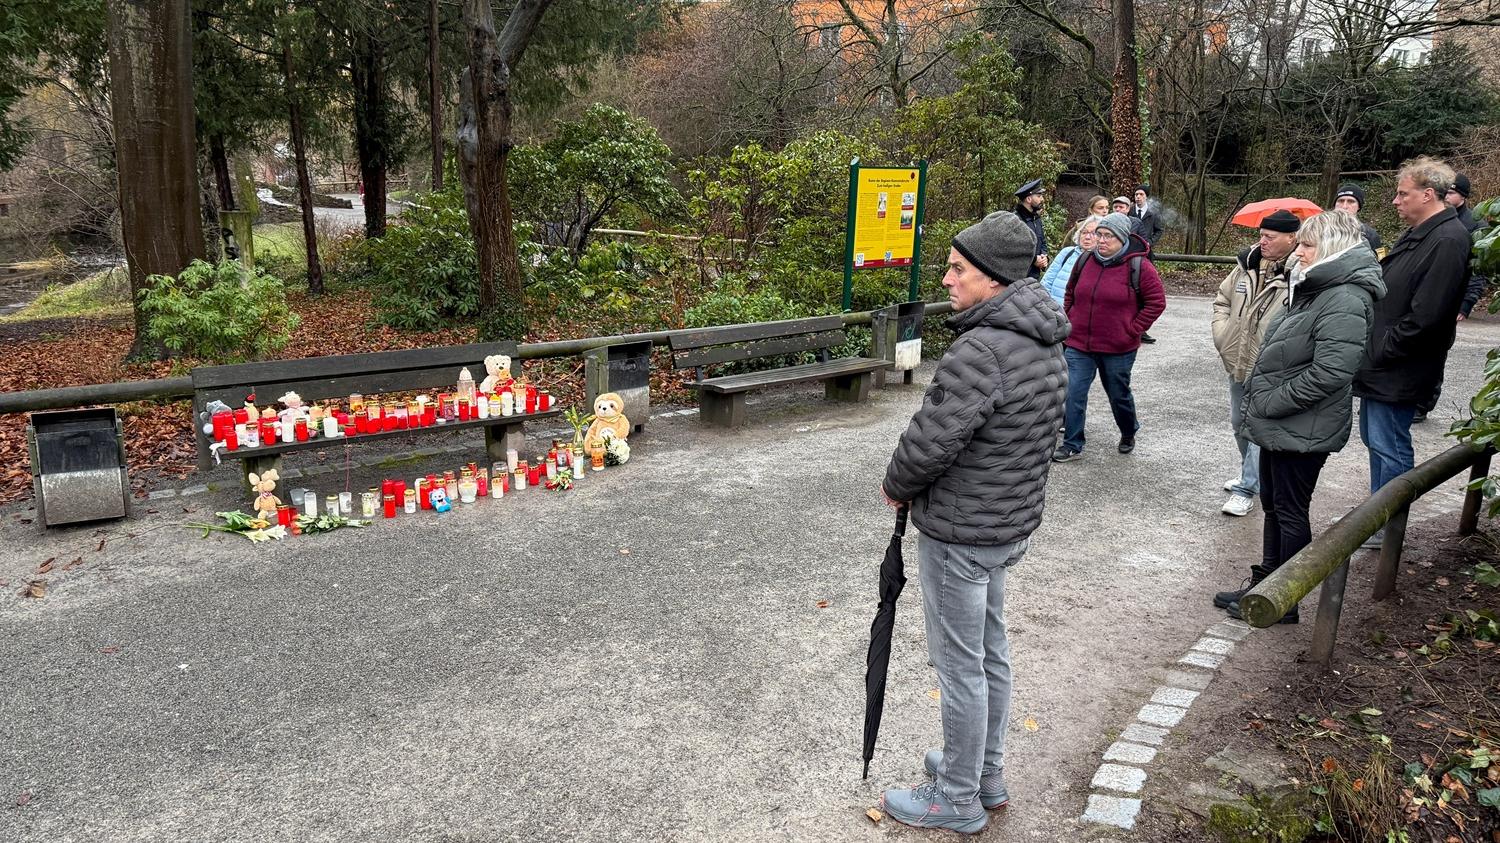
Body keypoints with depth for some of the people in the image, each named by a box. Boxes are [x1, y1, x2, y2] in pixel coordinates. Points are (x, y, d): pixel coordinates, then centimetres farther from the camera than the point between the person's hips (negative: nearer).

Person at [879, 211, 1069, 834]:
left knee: (960, 666, 6)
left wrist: (896, 486, -6)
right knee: (990, 653, 22)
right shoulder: (1046, 342, 4)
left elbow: (929, 442, -27)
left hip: (960, 535, -9)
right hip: (1012, 522, 10)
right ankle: (987, 775, 40)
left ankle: (958, 801, 23)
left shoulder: (981, 351, -27)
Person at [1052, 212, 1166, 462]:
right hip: (1078, 344, 3)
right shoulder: (1085, 261, 3)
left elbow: (1156, 302, -7)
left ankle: (1128, 434, 41)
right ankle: (1072, 445, 8)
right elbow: (1070, 294, 18)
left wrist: (1132, 330, -10)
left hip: (1118, 349, -3)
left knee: (1119, 395, 15)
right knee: (1072, 394, -3)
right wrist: (1071, 320, 8)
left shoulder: (1138, 266, -9)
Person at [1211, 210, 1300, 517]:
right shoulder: (1246, 265, 2)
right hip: (1238, 365, 7)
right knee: (1239, 425, 21)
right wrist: (1221, 333, 6)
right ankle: (1251, 472, 42)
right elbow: (1223, 299, 17)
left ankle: (1247, 488, 12)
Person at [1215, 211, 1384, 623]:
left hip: (1302, 431, -9)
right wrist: (1258, 398, 10)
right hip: (1279, 425, 10)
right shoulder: (1314, 289, 12)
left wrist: (1269, 404, -20)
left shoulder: (1344, 301, -20)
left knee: (1290, 512, 3)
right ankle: (1264, 583, 31)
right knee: (1273, 506, 18)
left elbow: (1329, 373, -28)